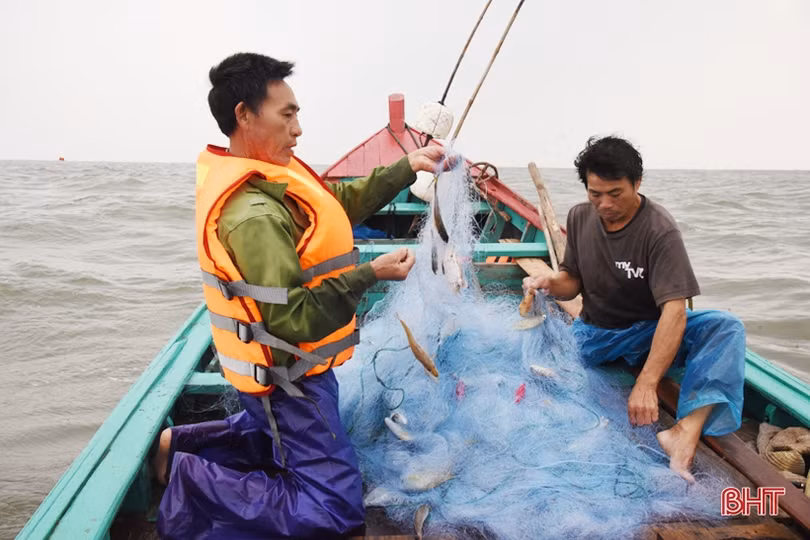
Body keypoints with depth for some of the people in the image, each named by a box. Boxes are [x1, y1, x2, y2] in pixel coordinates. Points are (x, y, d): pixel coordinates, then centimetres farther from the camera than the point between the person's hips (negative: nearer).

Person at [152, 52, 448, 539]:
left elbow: (339, 202, 9)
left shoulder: (265, 175, 0)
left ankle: (183, 443, 28)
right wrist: (369, 275, -26)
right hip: (288, 378, -10)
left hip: (282, 368, 10)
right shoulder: (253, 214, -30)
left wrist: (406, 169, 5)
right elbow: (293, 320, -30)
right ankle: (191, 483, 0)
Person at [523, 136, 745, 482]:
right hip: (593, 331, 3)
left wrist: (647, 383, -39)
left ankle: (685, 432, -50)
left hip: (648, 332, -3)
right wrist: (550, 283, -19)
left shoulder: (659, 230, -18)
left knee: (726, 327, -33)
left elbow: (674, 311, -28)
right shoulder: (579, 217, -3)